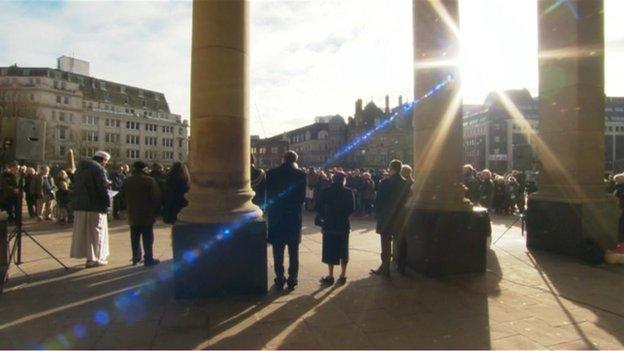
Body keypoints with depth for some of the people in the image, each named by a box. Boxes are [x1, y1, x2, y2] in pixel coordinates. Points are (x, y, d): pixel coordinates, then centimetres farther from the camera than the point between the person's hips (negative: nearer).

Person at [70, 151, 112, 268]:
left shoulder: (80, 168, 15)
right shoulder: (99, 169, -14)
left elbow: (77, 186, 21)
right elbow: (103, 188, -18)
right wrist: (107, 204, -12)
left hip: (79, 205, 8)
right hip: (95, 206, -8)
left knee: (83, 232, 13)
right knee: (96, 232, 2)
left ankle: (89, 256, 21)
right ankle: (96, 258, 7)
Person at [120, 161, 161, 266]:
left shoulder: (127, 181, 6)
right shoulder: (150, 180, -12)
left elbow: (123, 196, 12)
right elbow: (156, 198, -14)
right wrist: (155, 211, -3)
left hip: (132, 215, 5)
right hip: (147, 215, -5)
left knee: (135, 238, 14)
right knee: (147, 238, 0)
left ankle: (136, 258, 21)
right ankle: (149, 259, 2)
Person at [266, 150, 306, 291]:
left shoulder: (271, 173, -4)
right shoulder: (300, 174, -8)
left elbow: (268, 195, 1)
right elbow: (303, 196, -3)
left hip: (276, 217, 1)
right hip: (294, 216, -1)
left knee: (278, 250, 10)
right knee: (293, 250, 10)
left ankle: (280, 279, 15)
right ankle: (292, 279, 14)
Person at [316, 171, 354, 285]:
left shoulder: (326, 191, -4)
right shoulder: (348, 192, -4)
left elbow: (318, 207, -6)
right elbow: (352, 208, -7)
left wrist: (325, 216, 8)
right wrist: (343, 215, 8)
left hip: (329, 225, -1)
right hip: (343, 225, 1)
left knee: (330, 251, 8)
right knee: (343, 250, 13)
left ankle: (330, 276, 11)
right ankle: (343, 275, 18)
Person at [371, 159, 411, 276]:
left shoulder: (385, 182, -15)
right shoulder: (406, 183, 0)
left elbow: (378, 200, -12)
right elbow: (406, 199, 6)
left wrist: (378, 213, 1)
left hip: (386, 217, -5)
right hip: (400, 217, 5)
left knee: (386, 244, 1)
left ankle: (385, 269, 5)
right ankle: (401, 266, 27)